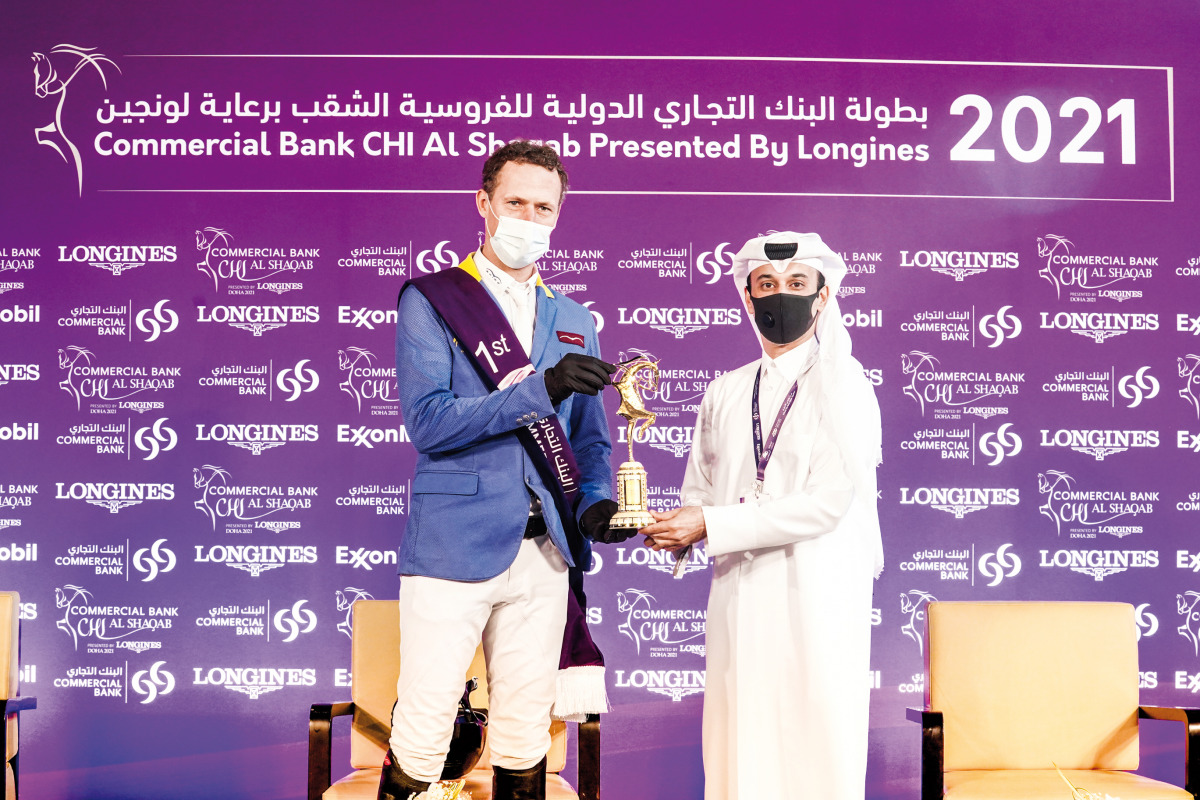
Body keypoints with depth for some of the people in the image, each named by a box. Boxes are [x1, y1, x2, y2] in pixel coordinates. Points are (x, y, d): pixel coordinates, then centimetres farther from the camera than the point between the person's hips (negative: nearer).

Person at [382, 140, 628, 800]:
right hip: (454, 546, -5)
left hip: (544, 554, 5)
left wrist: (595, 500, -3)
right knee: (421, 738, -4)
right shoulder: (430, 300, 0)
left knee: (525, 740, 10)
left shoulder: (574, 321, 17)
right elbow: (427, 422, -12)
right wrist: (539, 389, -22)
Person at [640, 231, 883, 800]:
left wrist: (711, 525, -15)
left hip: (818, 594, -4)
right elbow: (700, 489, 18)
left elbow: (829, 502, -12)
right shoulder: (724, 394, 14)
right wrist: (677, 532, -6)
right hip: (739, 594, 4)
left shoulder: (845, 386, -3)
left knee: (816, 745, -2)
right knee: (738, 744, 5)